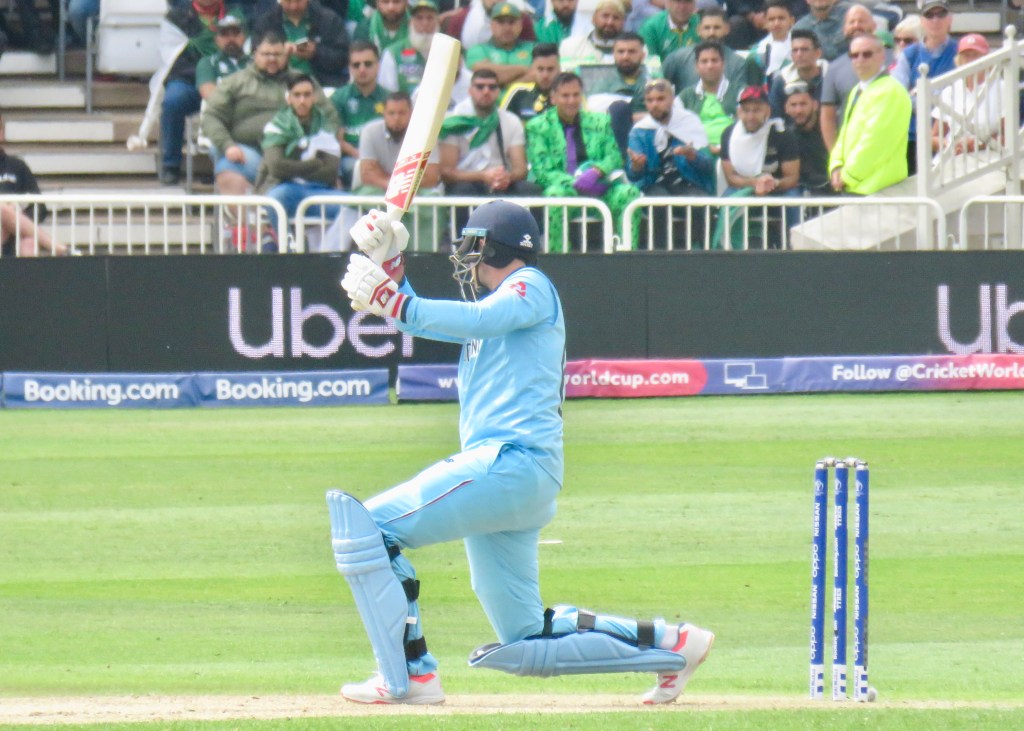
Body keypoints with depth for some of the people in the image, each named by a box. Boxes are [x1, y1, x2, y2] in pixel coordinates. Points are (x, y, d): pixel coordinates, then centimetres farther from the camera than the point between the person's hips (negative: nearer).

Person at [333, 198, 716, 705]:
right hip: (499, 464, 10)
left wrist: (392, 302, -22)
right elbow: (419, 321, 30)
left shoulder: (531, 287, 1)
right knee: (526, 645, 11)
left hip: (513, 459, -10)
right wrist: (388, 264, 14)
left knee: (367, 526, -18)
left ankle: (409, 673, -22)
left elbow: (482, 320, -19)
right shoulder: (490, 307, 29)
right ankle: (669, 644, 14)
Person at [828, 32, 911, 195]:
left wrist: (847, 175, -12)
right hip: (852, 187, 9)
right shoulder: (857, 91, 19)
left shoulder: (889, 91, -11)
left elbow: (874, 140, -17)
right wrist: (836, 167, 4)